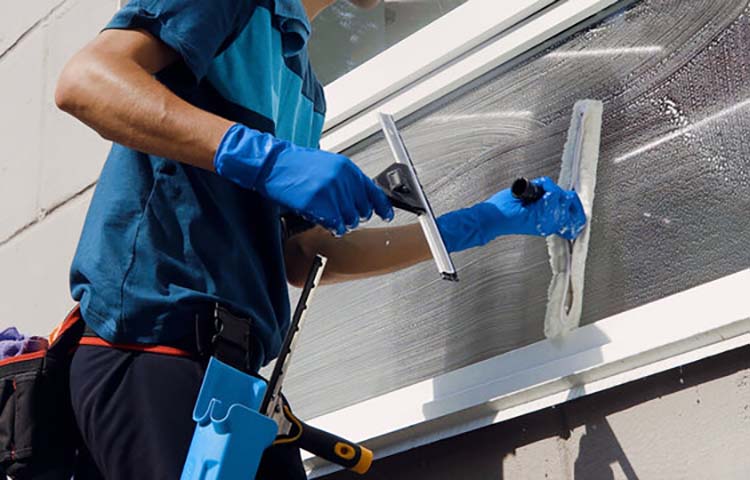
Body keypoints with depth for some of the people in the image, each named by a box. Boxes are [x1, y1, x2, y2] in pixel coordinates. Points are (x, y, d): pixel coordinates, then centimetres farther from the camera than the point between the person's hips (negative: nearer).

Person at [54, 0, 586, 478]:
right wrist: (264, 158, -24)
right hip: (151, 346, -9)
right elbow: (82, 81, -15)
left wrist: (485, 221, 24)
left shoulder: (305, 89, 26)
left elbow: (301, 257, 23)